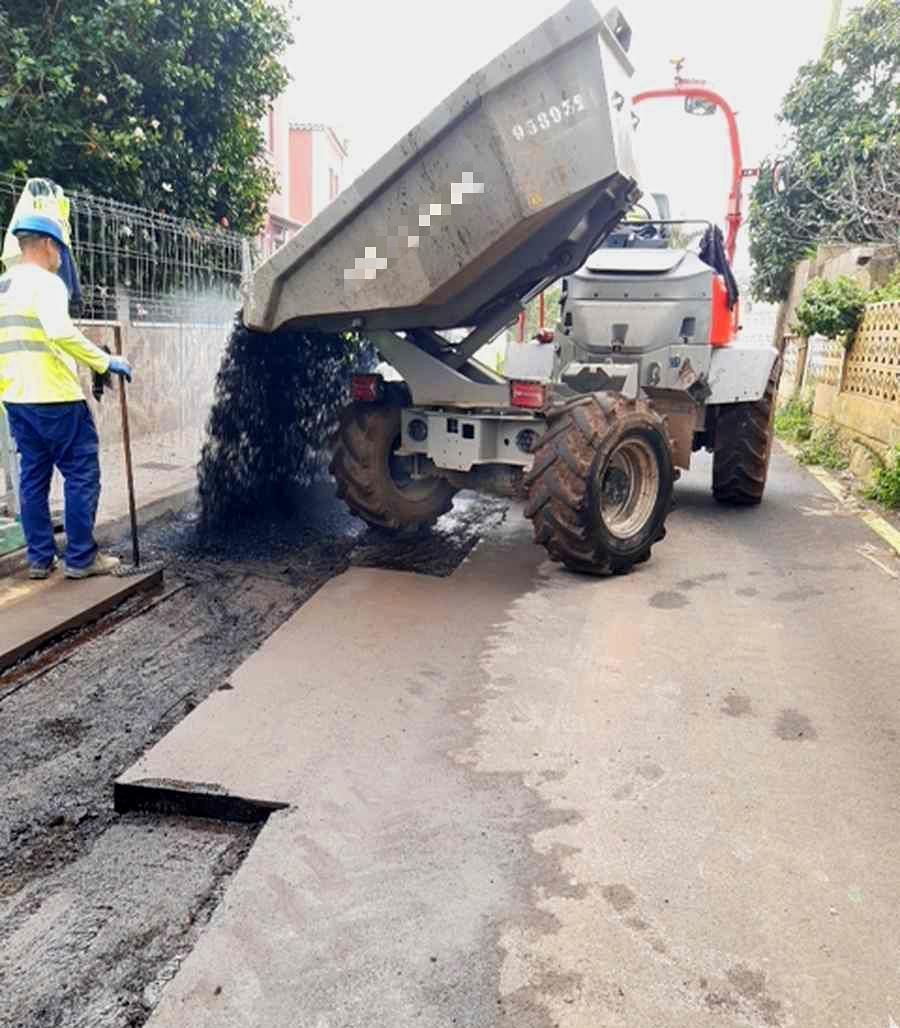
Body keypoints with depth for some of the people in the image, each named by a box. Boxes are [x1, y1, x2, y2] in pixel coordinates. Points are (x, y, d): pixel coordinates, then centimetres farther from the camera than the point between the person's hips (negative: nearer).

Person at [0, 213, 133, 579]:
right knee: (82, 473, -1)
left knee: (33, 476, 12)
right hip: (54, 397, -9)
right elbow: (61, 333, -26)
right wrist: (105, 362, -20)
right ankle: (80, 558, 2)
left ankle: (39, 558, 16)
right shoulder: (45, 282, -10)